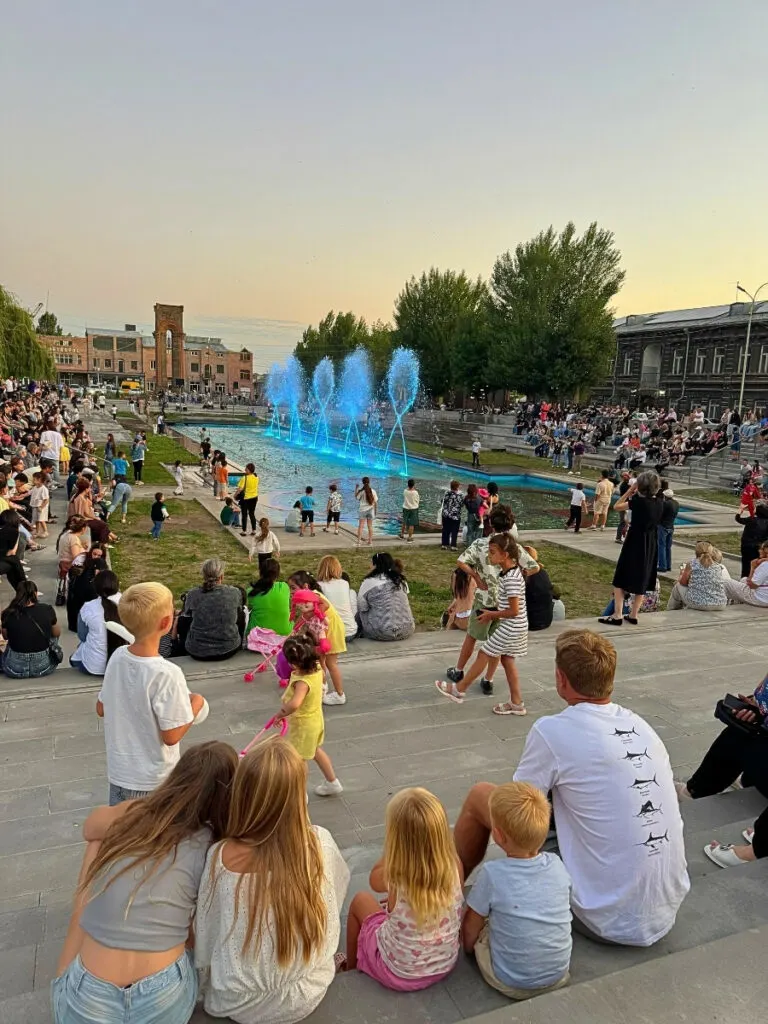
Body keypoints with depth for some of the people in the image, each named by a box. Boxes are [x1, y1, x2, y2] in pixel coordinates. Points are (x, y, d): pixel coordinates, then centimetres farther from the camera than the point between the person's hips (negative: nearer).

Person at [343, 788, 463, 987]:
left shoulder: (395, 878, -33)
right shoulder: (455, 869, -25)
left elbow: (375, 879, -8)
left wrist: (395, 842, -11)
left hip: (399, 975, -3)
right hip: (446, 967, 3)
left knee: (361, 901, 20)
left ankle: (350, 968, 42)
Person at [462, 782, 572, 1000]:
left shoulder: (492, 873, -23)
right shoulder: (557, 865, -13)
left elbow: (471, 926, -8)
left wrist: (468, 945, 14)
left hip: (513, 985, -3)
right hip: (559, 977, 3)